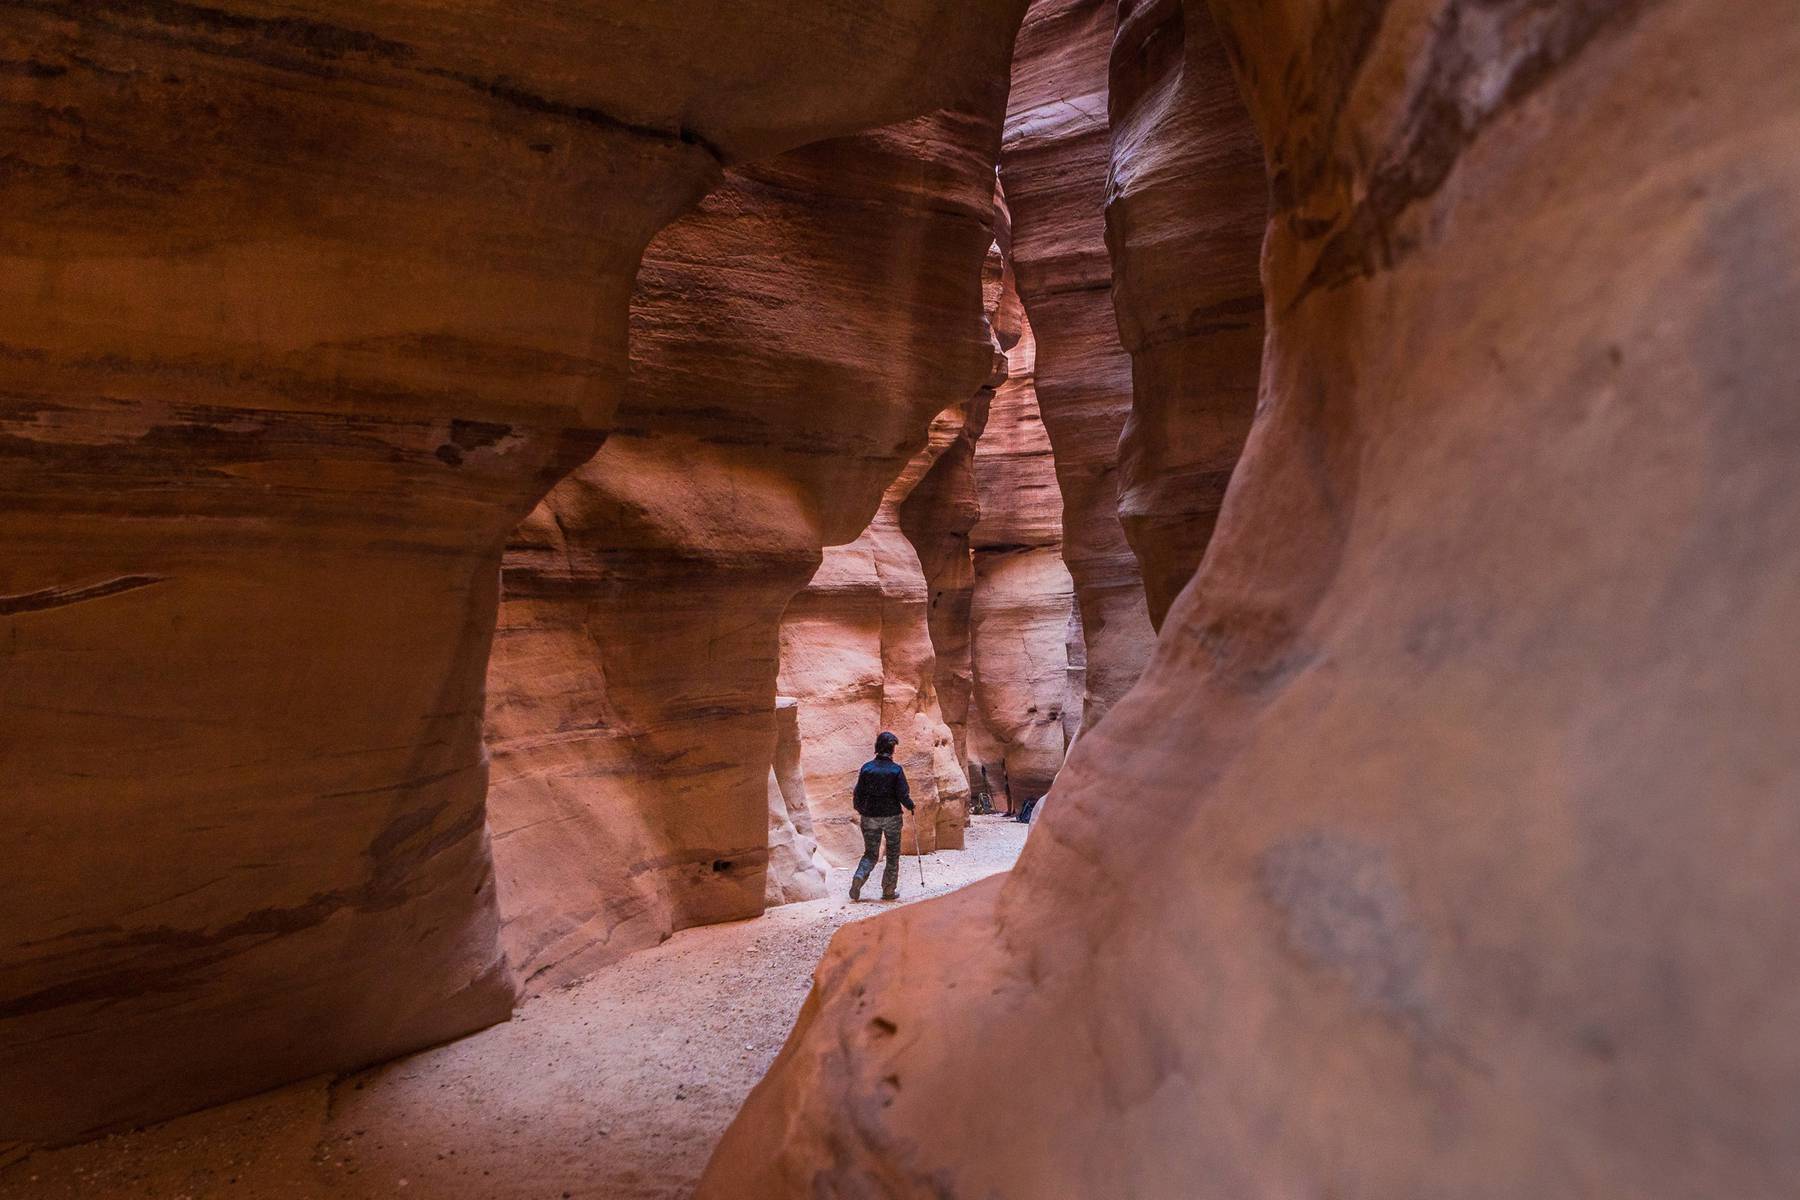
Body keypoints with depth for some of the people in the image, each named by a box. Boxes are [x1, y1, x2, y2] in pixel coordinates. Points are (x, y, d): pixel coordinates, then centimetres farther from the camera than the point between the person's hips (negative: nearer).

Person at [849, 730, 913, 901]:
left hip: (870, 817, 2)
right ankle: (889, 891, 14)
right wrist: (910, 806, 11)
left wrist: (860, 809, 19)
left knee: (870, 853, 12)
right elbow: (903, 794, -9)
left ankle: (859, 876, -15)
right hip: (892, 816, -2)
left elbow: (858, 793, 1)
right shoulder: (896, 769, -9)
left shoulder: (867, 767, -2)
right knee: (893, 854, 13)